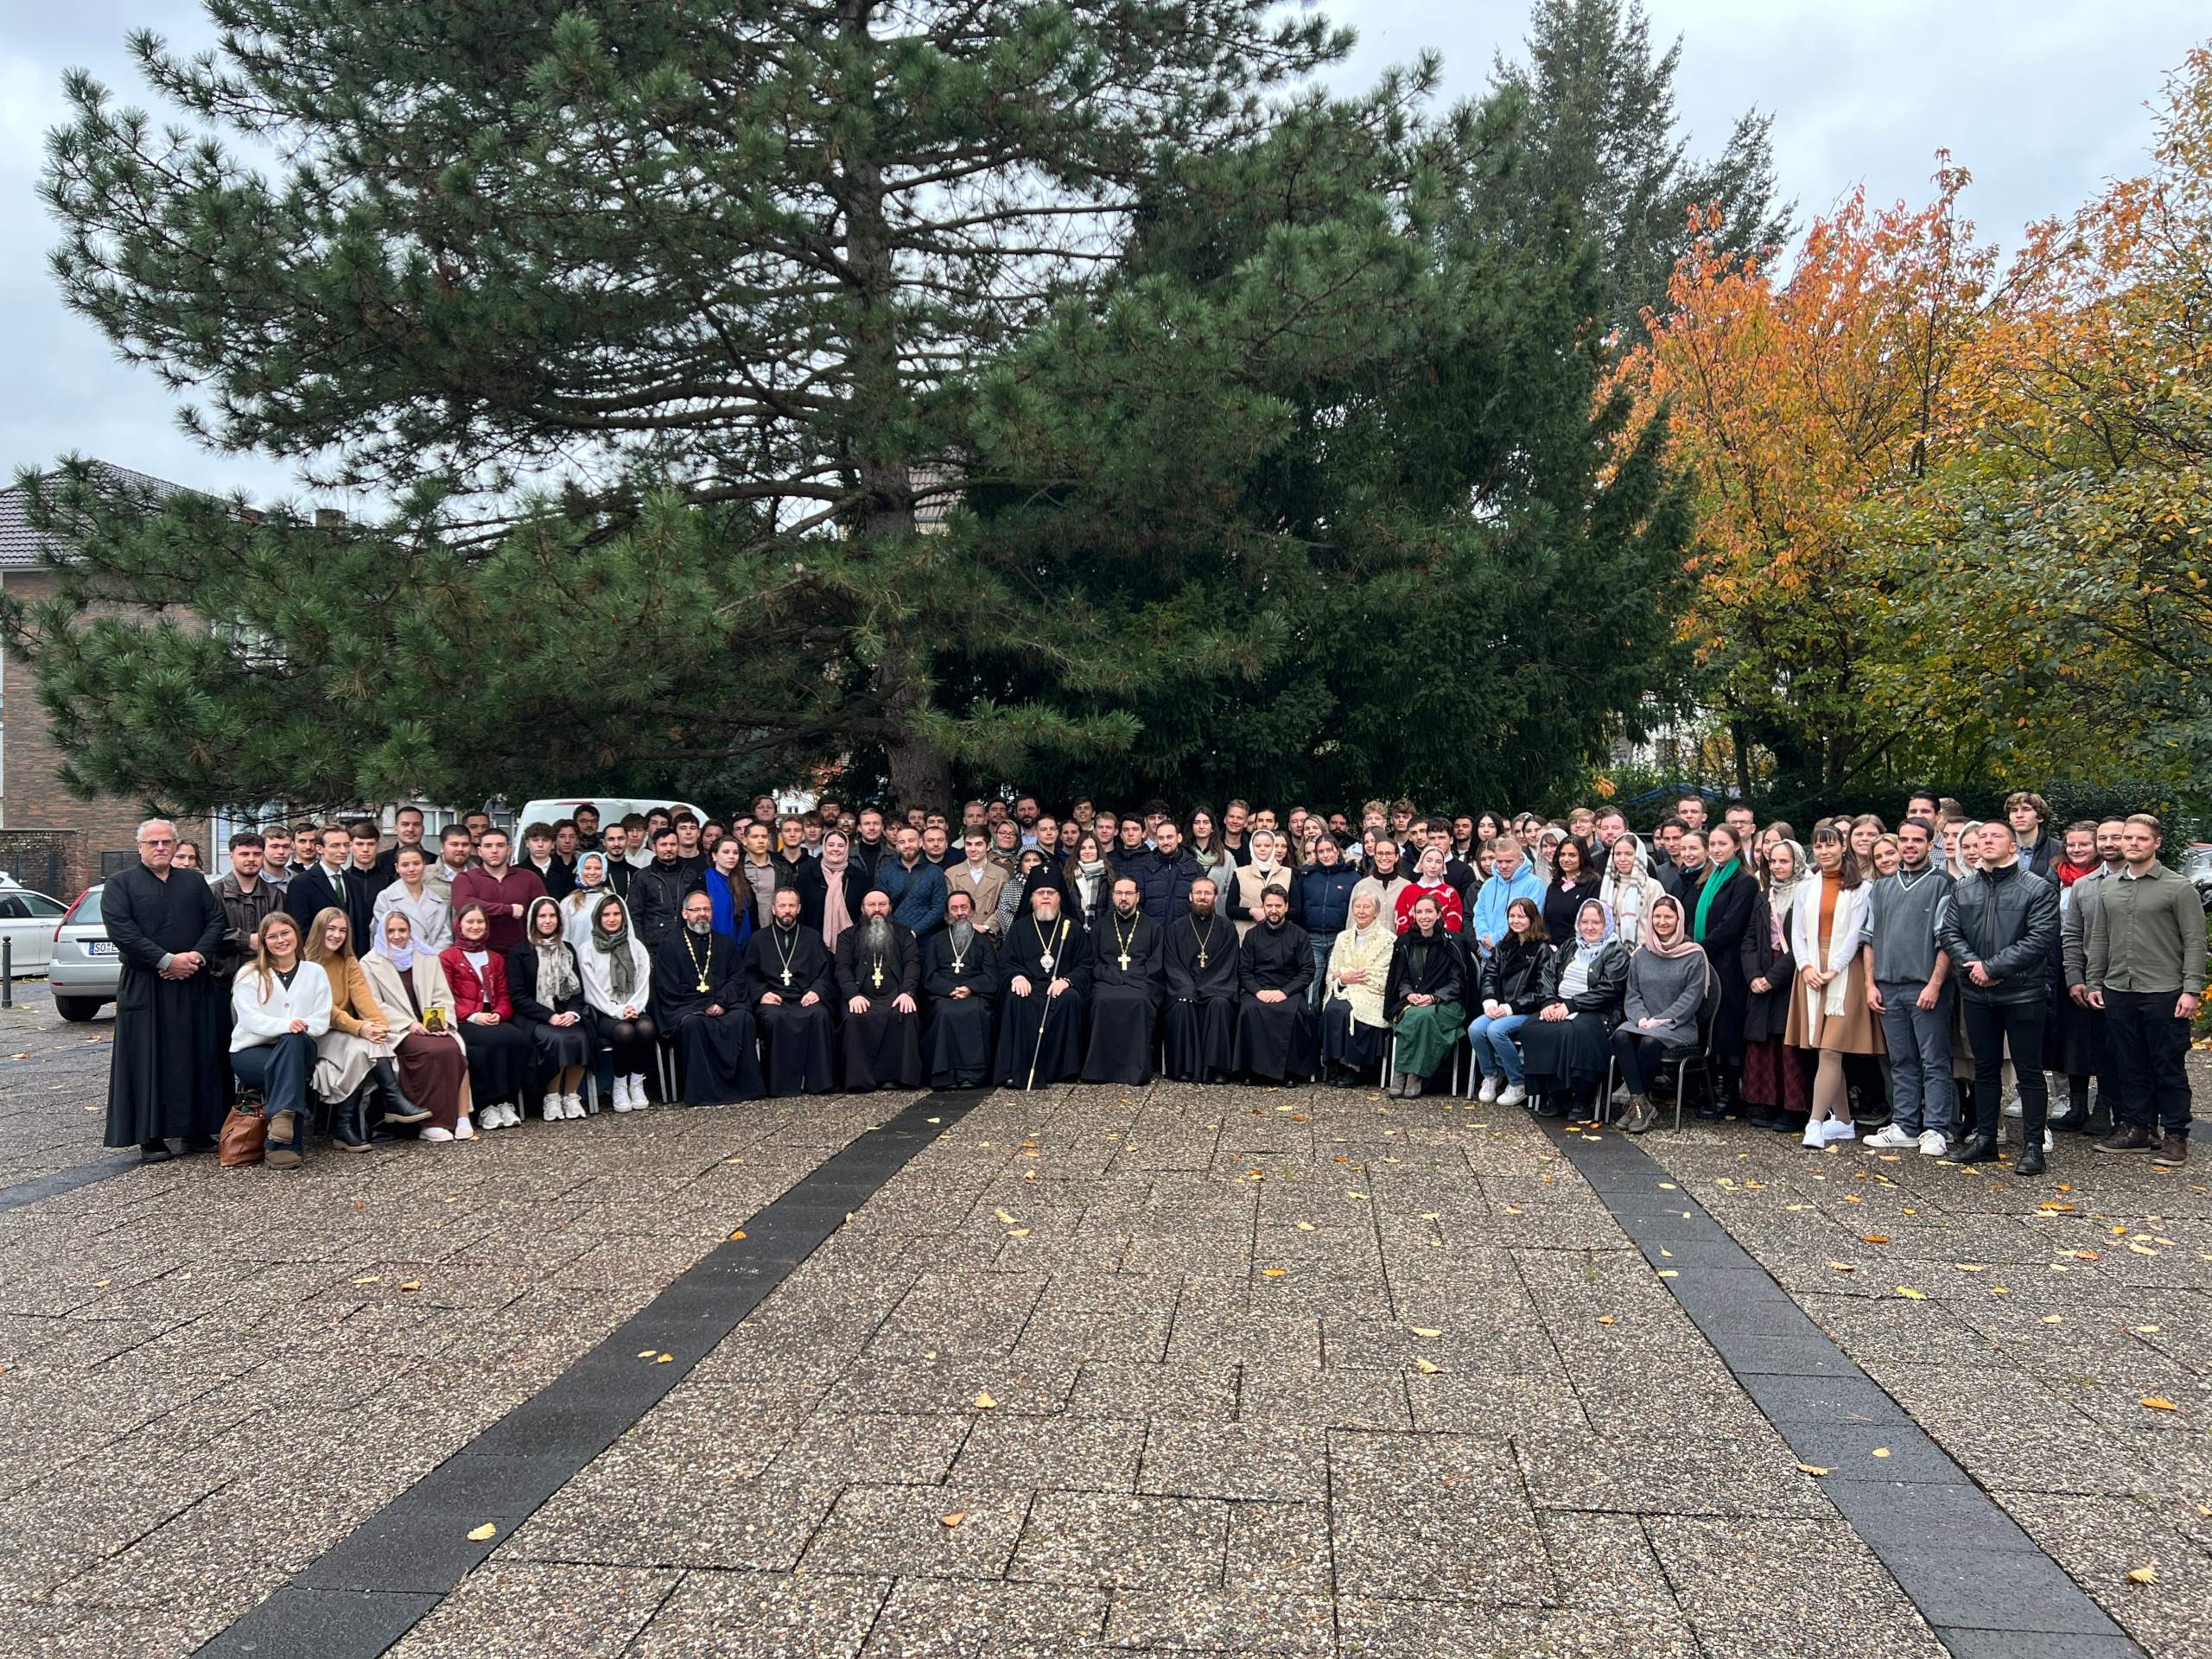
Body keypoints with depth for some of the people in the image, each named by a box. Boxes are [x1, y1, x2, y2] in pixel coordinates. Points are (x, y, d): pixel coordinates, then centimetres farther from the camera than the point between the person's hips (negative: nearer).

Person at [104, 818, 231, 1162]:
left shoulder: (194, 882, 16)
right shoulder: (120, 884, 3)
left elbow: (216, 921, 7)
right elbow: (121, 931, -9)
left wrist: (197, 956, -11)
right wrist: (168, 961, -17)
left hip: (195, 985, 3)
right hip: (144, 988, -3)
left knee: (198, 1057, 4)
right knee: (149, 1061, -2)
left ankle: (197, 1129, 12)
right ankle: (150, 1137, 3)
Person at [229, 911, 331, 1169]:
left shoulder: (315, 973, 14)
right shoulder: (248, 975, 7)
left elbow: (322, 1021, 4)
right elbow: (250, 1018, -8)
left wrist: (302, 1028, -19)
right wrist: (284, 1025, -27)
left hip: (298, 1050, 1)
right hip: (251, 1051, -1)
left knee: (294, 1041, -36)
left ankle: (277, 1145, -42)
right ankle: (285, 1143, -36)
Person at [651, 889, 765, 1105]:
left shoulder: (726, 944, 21)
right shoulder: (669, 946, 11)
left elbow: (737, 979, 10)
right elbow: (668, 990, 0)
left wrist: (721, 1002, -11)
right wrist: (705, 1006, -11)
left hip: (724, 1006, 2)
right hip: (685, 1008, -2)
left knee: (743, 1018, -29)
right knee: (692, 1023, -36)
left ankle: (746, 1086, -26)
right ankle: (701, 1092, -32)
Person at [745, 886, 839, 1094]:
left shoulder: (813, 937, 22)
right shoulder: (759, 939, 20)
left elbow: (826, 973, 12)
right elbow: (749, 975, 12)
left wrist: (817, 991, -8)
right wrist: (761, 993, -8)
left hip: (806, 999, 1)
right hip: (773, 1001, -1)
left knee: (819, 1015, -34)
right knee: (774, 1017, -36)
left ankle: (818, 1080, -29)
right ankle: (782, 1083, -31)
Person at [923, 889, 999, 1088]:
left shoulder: (983, 941, 22)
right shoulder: (936, 941, 23)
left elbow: (991, 978, 9)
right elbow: (928, 978, 10)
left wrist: (969, 988, -11)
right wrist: (951, 989, -9)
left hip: (976, 995, 0)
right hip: (942, 995, 0)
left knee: (976, 1010, -35)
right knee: (945, 1011, -34)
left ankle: (972, 1074, -35)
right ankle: (945, 1076, -34)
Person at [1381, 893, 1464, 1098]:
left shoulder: (1450, 944, -1)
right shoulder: (1406, 942, 10)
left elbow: (1457, 983, -1)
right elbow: (1401, 978, 12)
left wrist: (1433, 997, -16)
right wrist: (1409, 994, -9)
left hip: (1445, 1004, -2)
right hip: (1411, 1002, 2)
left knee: (1423, 1016, -36)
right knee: (1411, 1016, -33)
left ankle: (1415, 1076, -30)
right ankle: (1399, 1075, -33)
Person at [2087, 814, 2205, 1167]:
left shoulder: (2178, 888, -4)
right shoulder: (2109, 889, 11)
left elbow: (2194, 942, -7)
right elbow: (2099, 940, 16)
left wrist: (2192, 989, -13)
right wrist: (2094, 983, 12)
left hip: (2164, 994, -5)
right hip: (2118, 993, 5)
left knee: (2169, 1069, 3)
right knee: (2130, 1067, 12)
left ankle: (2174, 1135, 11)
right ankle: (2136, 1128, 22)